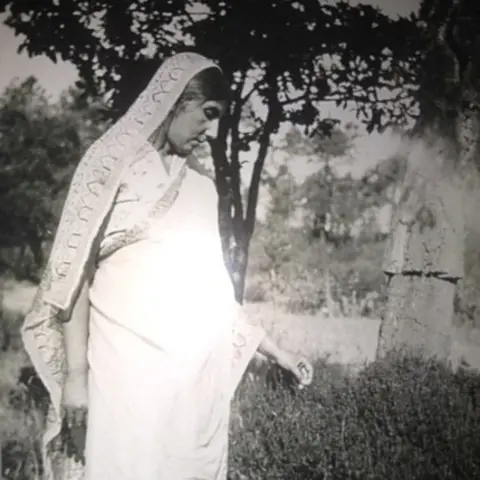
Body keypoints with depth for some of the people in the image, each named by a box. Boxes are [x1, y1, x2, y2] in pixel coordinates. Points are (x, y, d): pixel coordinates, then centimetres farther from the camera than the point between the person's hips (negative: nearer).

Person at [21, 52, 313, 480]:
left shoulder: (201, 183, 14)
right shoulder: (113, 161, 0)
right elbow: (74, 268, -4)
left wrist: (273, 349, 17)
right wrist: (76, 372, -11)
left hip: (197, 368, 5)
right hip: (127, 363, -5)